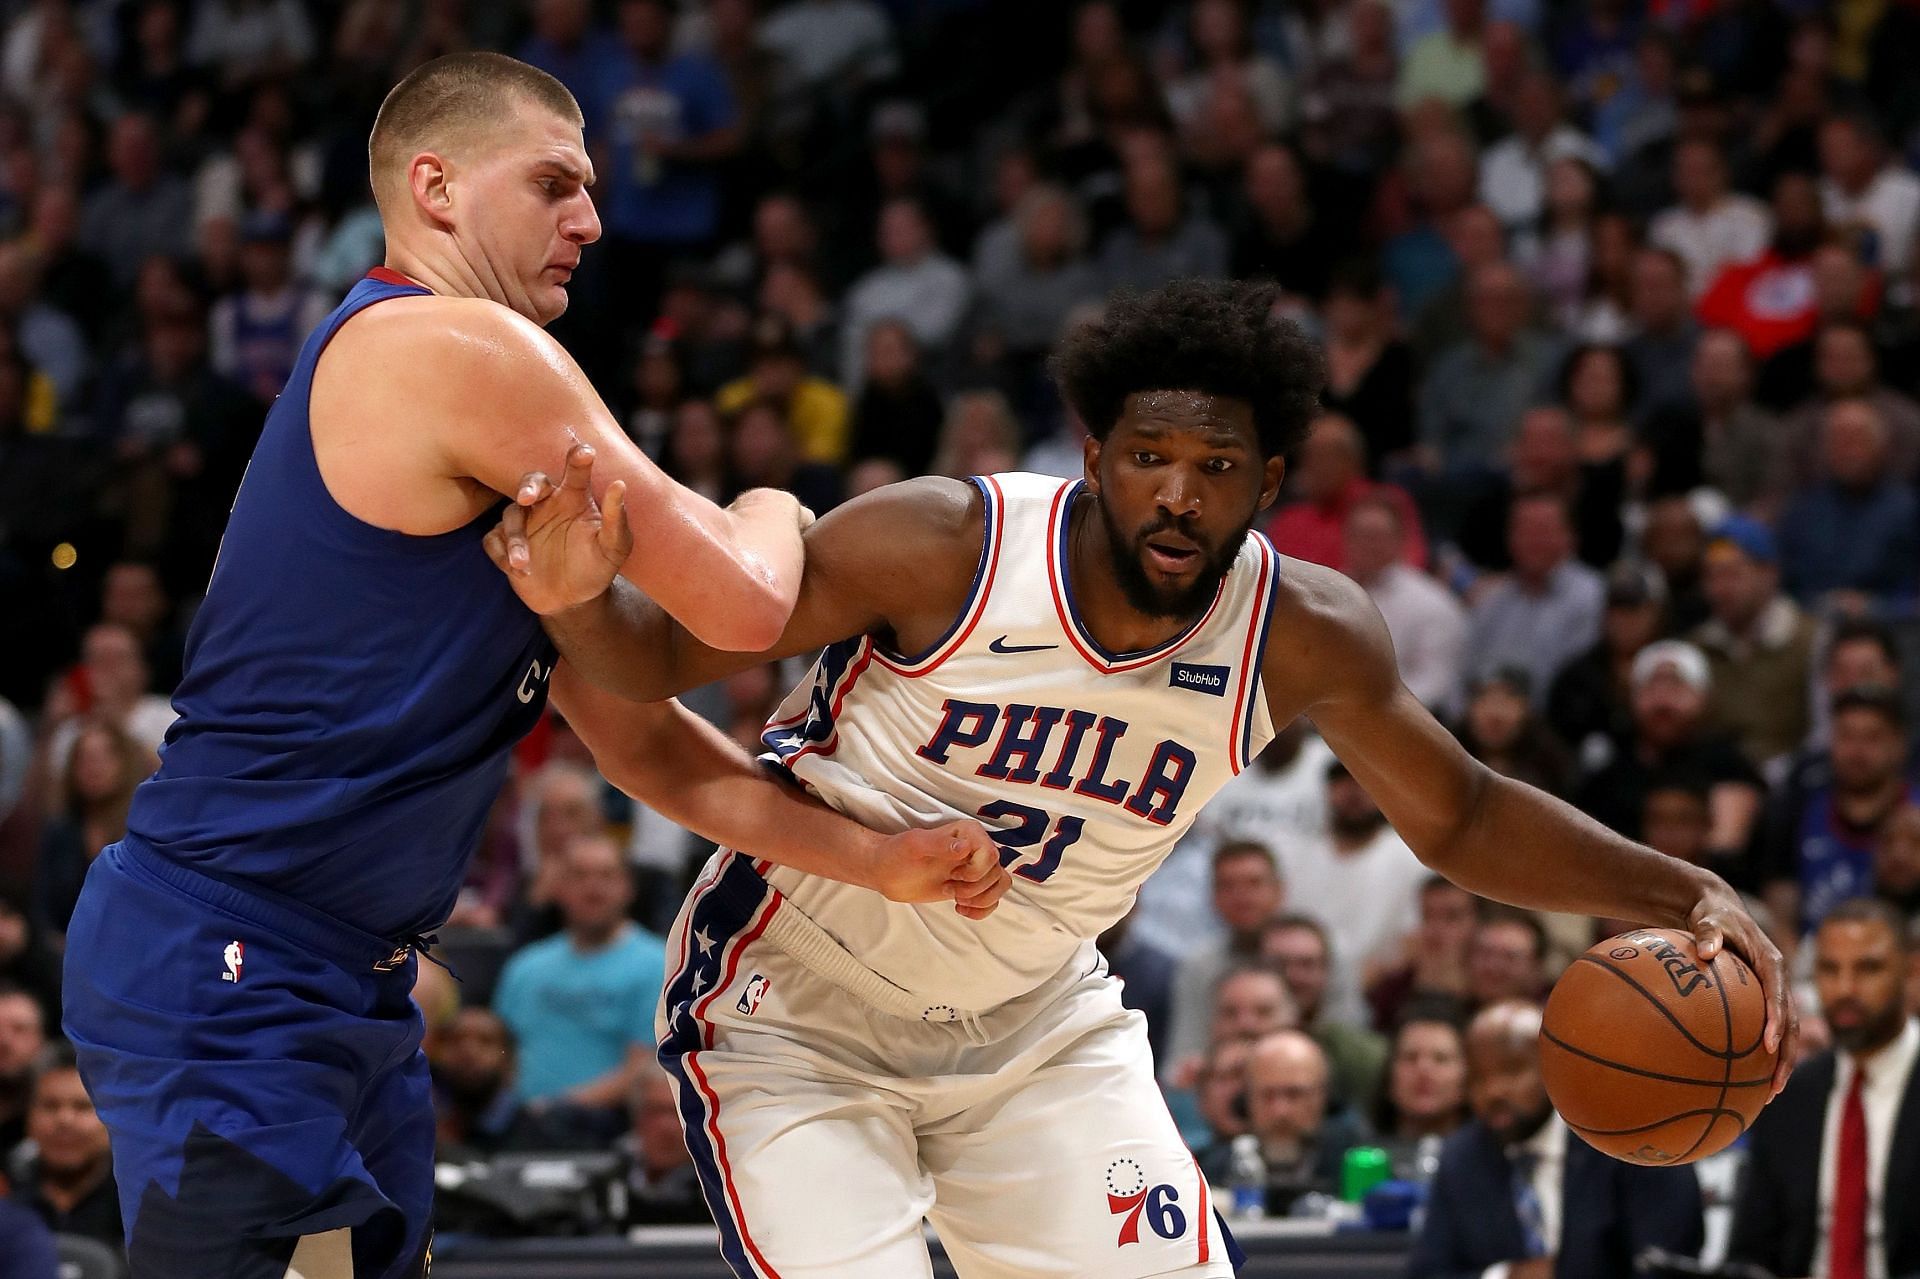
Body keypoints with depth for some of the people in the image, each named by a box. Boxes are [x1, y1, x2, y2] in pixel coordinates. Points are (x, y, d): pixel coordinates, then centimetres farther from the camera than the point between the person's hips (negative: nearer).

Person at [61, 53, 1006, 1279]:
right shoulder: (464, 349, -13)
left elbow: (625, 713, 17)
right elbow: (739, 604, -14)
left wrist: (873, 853, 8)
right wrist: (771, 515, 10)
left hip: (350, 984, 10)